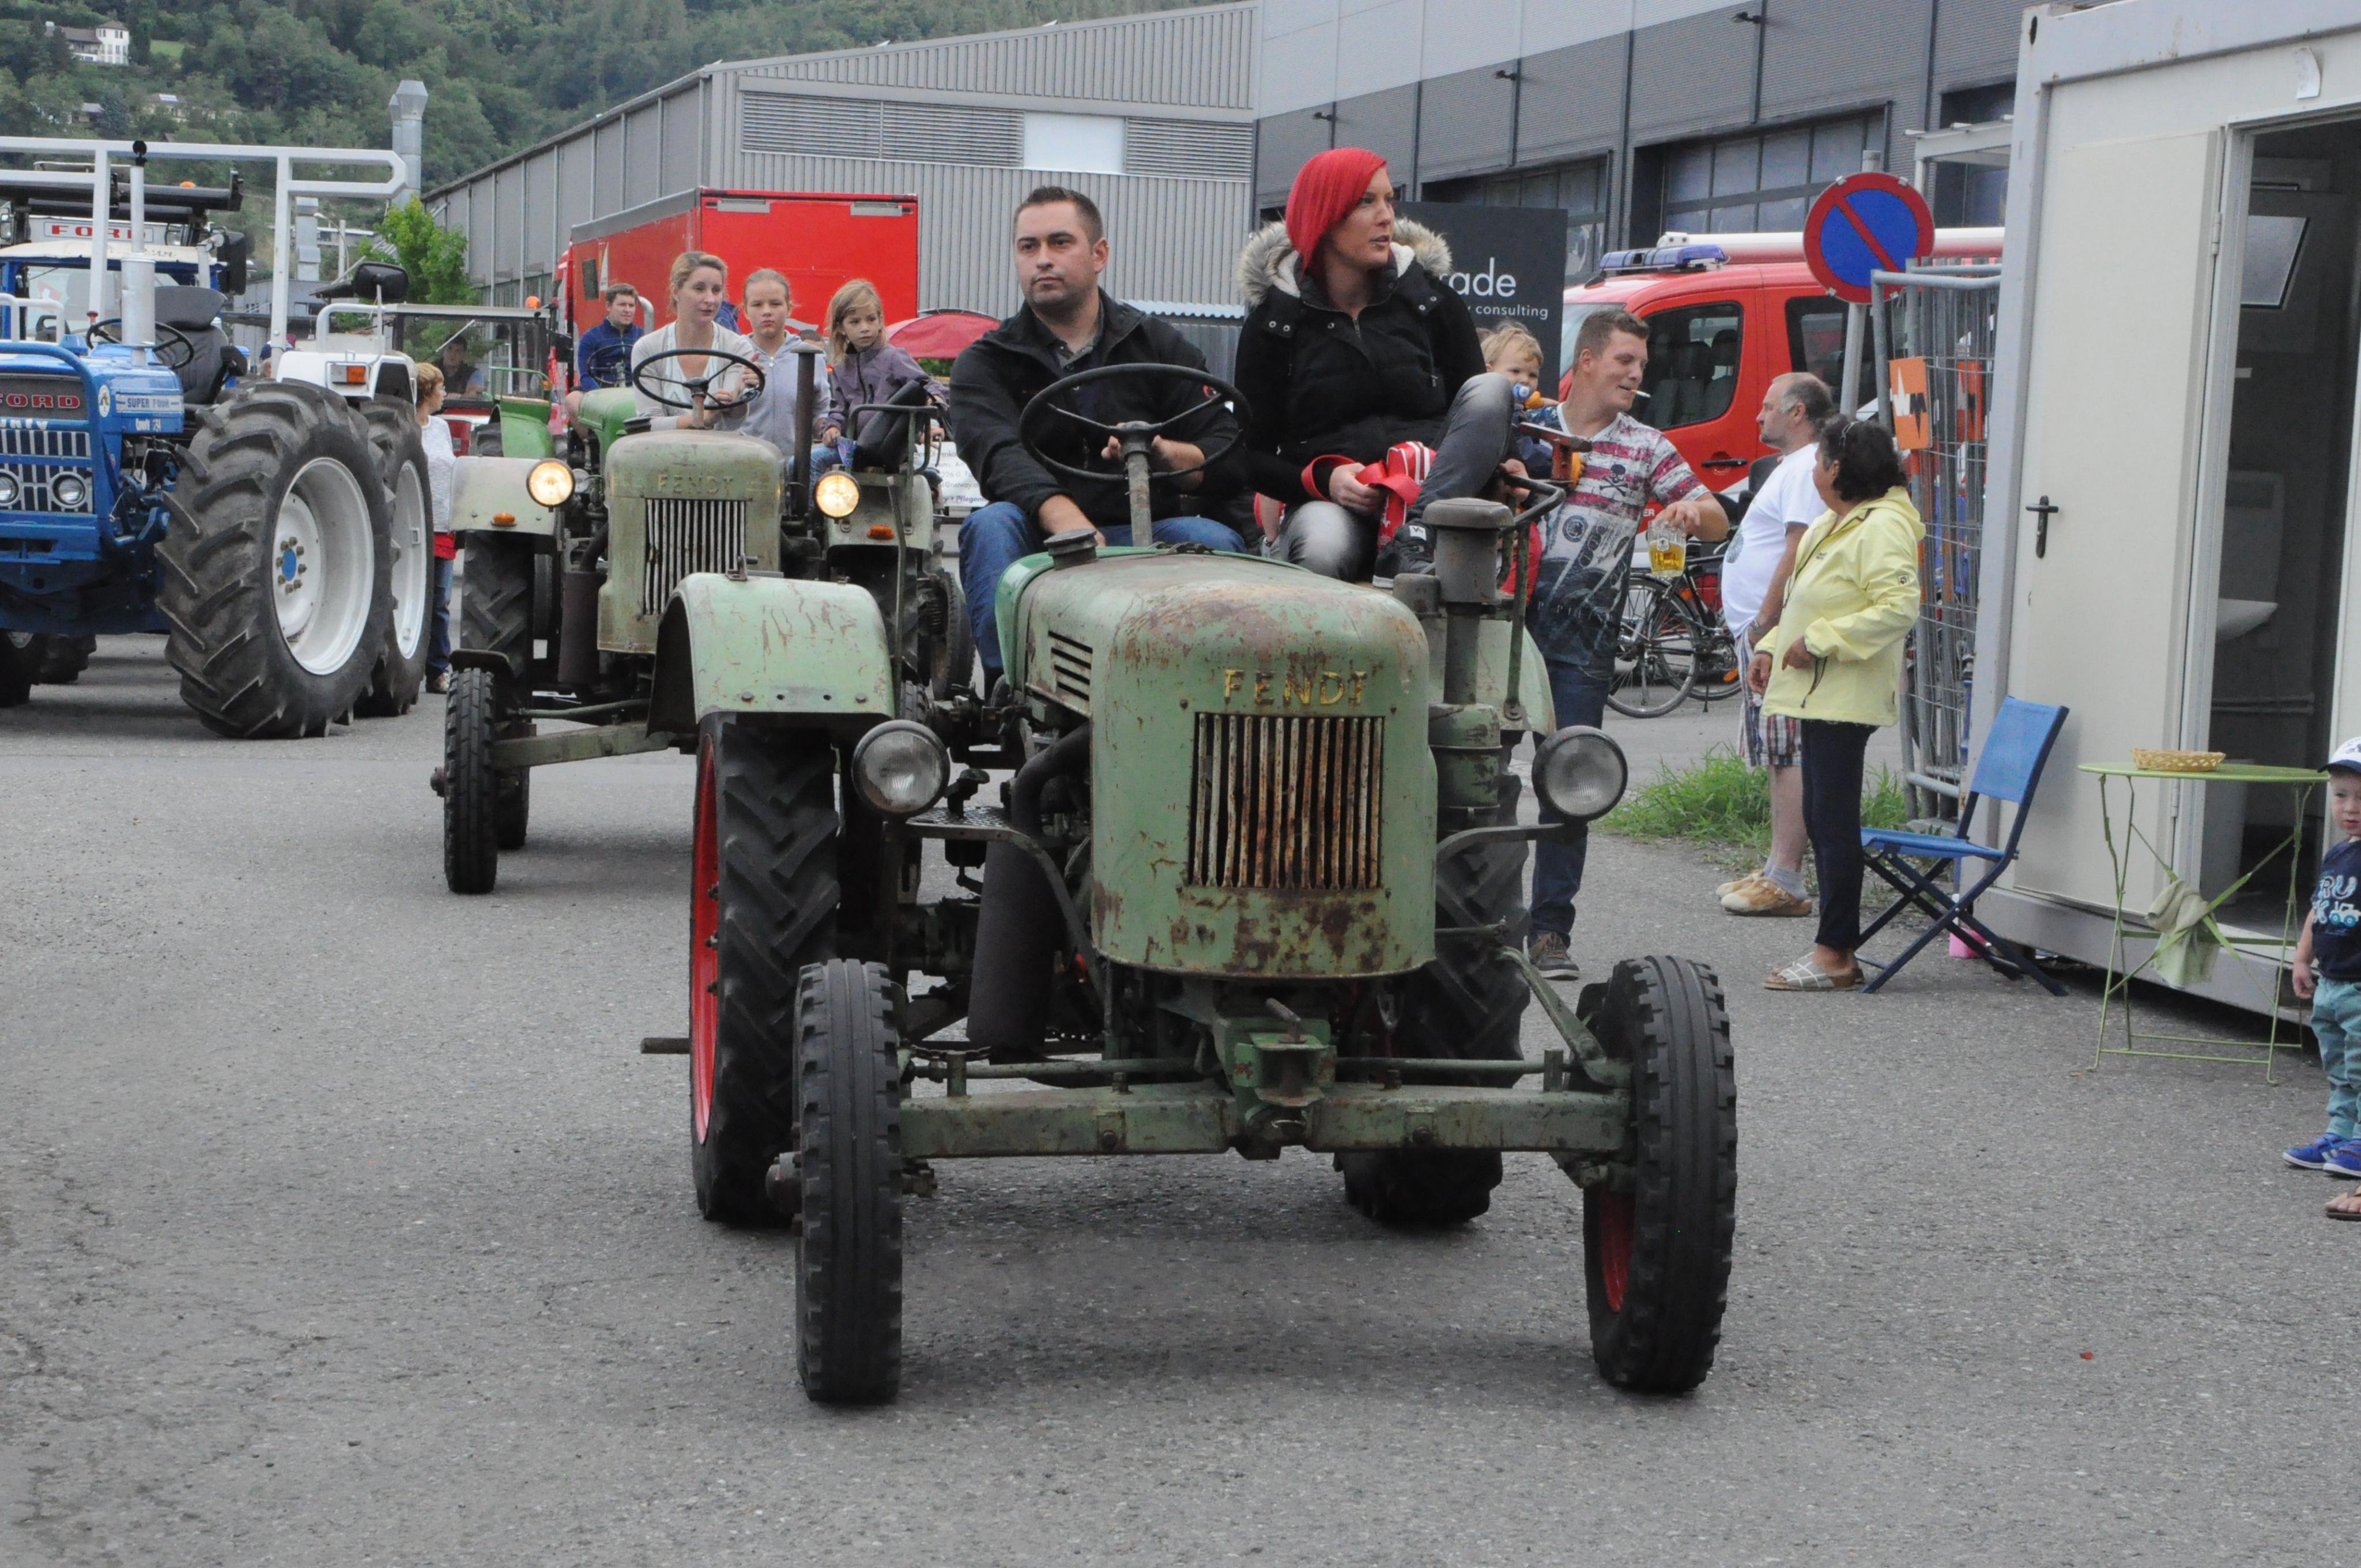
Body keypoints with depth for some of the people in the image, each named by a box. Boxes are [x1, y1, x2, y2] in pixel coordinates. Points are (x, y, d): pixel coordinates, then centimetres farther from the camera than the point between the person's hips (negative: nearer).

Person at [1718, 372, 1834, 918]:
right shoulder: (1794, 467, 21)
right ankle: (1776, 872, 17)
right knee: (1782, 754, 13)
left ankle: (1786, 882, -14)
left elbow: (1799, 552, -21)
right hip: (1765, 635, 11)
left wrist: (1764, 626, -22)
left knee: (1789, 755, -12)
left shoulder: (1808, 469, -13)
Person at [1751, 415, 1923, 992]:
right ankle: (1838, 951, 16)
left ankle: (1834, 954, -5)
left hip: (1847, 699, -11)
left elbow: (1899, 607, -24)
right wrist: (1771, 647, 15)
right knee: (1821, 819, 11)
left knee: (1835, 820, -8)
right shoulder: (1833, 525, 19)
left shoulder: (1883, 527, -14)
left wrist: (1819, 642, -21)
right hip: (1819, 694, 11)